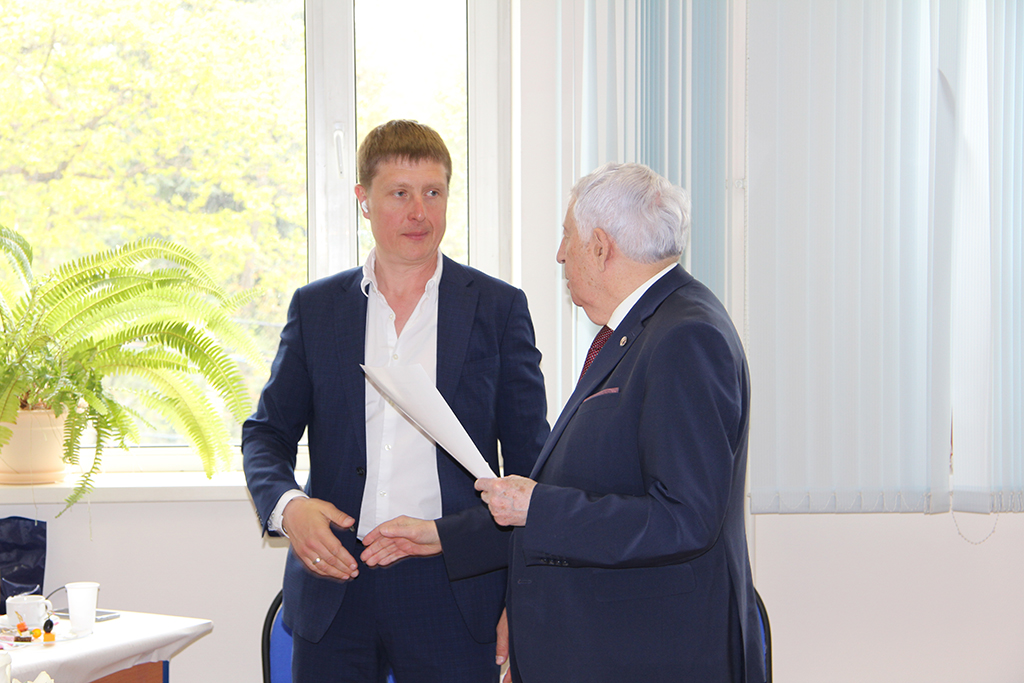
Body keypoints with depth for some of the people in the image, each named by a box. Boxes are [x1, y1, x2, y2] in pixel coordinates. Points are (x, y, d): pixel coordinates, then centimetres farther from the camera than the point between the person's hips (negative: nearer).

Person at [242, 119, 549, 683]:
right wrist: (286, 504, -12)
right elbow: (267, 432, 11)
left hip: (452, 588, -1)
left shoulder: (499, 308, 4)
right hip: (334, 581, 2)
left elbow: (528, 459, 5)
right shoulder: (315, 308, 9)